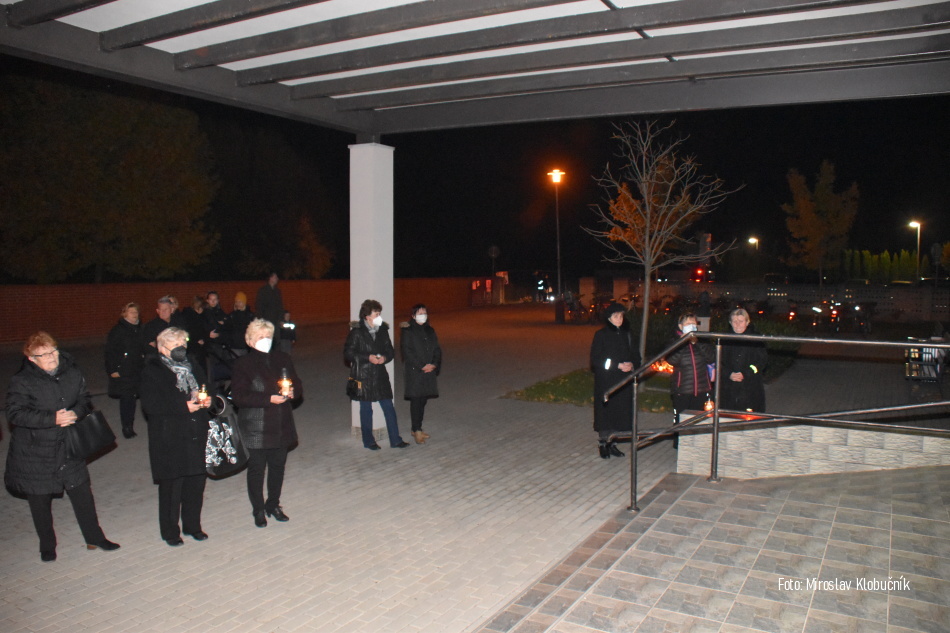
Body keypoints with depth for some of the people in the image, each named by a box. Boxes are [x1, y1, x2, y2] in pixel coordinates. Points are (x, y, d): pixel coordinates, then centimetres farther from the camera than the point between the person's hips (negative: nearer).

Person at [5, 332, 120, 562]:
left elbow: (85, 401, 7)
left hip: (68, 448, 3)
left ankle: (94, 538, 26)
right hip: (35, 453, -3)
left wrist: (76, 413, -16)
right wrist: (53, 419, -28)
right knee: (40, 500, 11)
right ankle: (47, 546, 31)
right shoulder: (22, 381, -13)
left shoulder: (72, 374, -1)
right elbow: (15, 414, -19)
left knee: (82, 492, 9)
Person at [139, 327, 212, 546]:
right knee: (171, 487, 3)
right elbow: (150, 404, -16)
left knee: (196, 483, 10)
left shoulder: (192, 365, 13)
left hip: (196, 436, 6)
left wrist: (206, 400, 0)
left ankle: (192, 526, 27)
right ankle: (170, 531, 19)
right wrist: (184, 407, -22)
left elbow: (204, 390, 24)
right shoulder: (152, 371, -7)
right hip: (169, 440, -5)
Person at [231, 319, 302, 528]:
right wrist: (269, 399, -22)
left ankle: (273, 505, 29)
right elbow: (239, 396, -14)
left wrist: (293, 392, -10)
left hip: (282, 425, 5)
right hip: (256, 426, -4)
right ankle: (258, 510, 19)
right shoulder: (243, 364, -6)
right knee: (256, 467, 4)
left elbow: (298, 385, 14)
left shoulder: (283, 359, 8)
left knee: (278, 465, 13)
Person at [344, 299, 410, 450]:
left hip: (380, 375, 4)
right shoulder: (356, 332, -8)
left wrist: (385, 357, -9)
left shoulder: (382, 330, 6)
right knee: (366, 409, 8)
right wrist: (368, 358, -18)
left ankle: (395, 439, 13)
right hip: (363, 375, -4)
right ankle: (368, 441, 22)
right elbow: (348, 353, -8)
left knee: (389, 408, 4)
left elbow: (390, 350, 13)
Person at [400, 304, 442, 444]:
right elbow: (407, 351, -11)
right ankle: (417, 430, -2)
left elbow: (437, 349, 13)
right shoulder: (407, 331, -4)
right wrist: (422, 366, -15)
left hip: (429, 371, 6)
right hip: (414, 371, -6)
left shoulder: (430, 331, 14)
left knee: (423, 400, 8)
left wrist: (434, 364, -5)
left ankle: (417, 429, 18)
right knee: (416, 400, -6)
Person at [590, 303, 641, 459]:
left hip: (623, 381, 4)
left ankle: (612, 443, 17)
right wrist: (617, 365, -17)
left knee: (620, 411, 5)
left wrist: (632, 364, -10)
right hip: (605, 381, -4)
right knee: (605, 411, -2)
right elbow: (596, 359, -10)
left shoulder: (627, 334, 9)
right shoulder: (601, 335, -6)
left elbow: (635, 355, 13)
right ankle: (602, 443, 11)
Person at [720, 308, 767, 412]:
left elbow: (762, 361, -2)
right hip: (728, 389, 2)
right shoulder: (725, 340, 8)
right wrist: (729, 374, -11)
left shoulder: (756, 339, 2)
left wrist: (745, 374, -12)